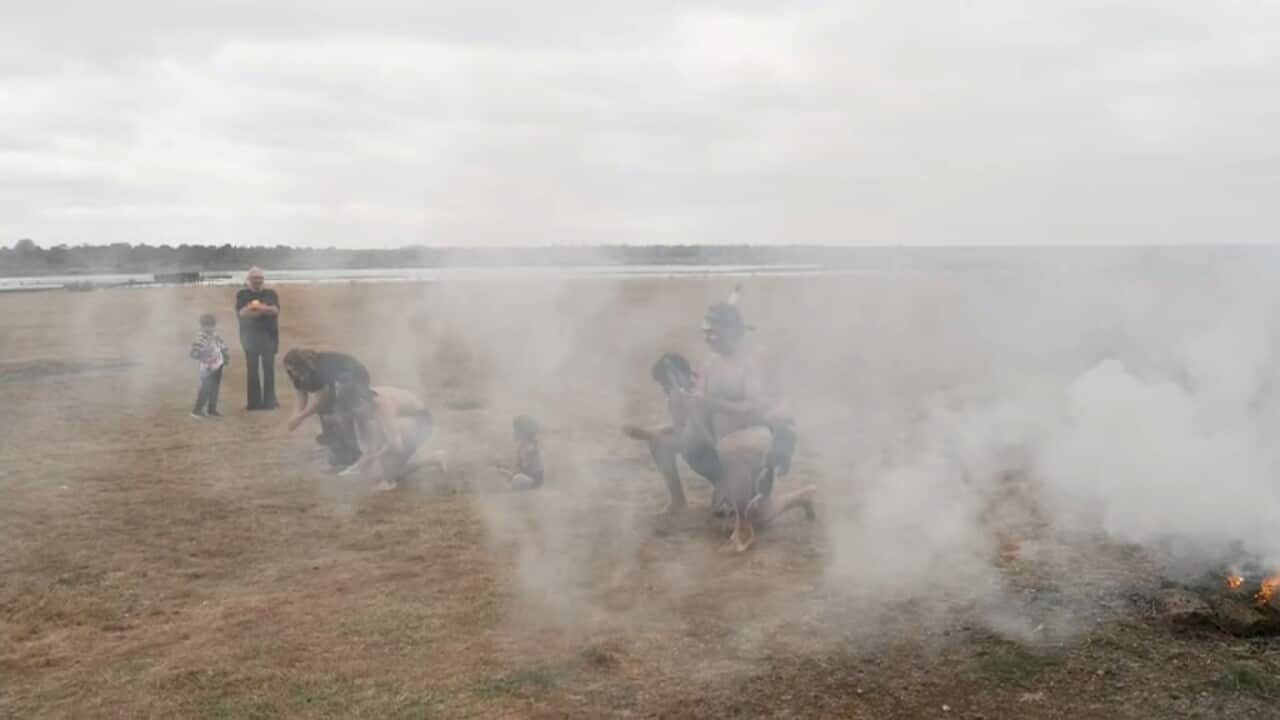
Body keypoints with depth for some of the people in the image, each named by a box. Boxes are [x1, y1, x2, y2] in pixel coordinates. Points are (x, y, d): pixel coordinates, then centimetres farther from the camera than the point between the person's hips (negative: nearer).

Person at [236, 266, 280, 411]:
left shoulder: (271, 293, 10)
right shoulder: (242, 294, 7)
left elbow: (275, 310, -6)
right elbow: (241, 312, -9)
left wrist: (254, 308, -16)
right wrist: (265, 310, -12)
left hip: (269, 335, 1)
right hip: (250, 335, -1)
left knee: (269, 368, -3)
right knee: (252, 369, -2)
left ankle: (269, 400, -1)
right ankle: (254, 401, -1)